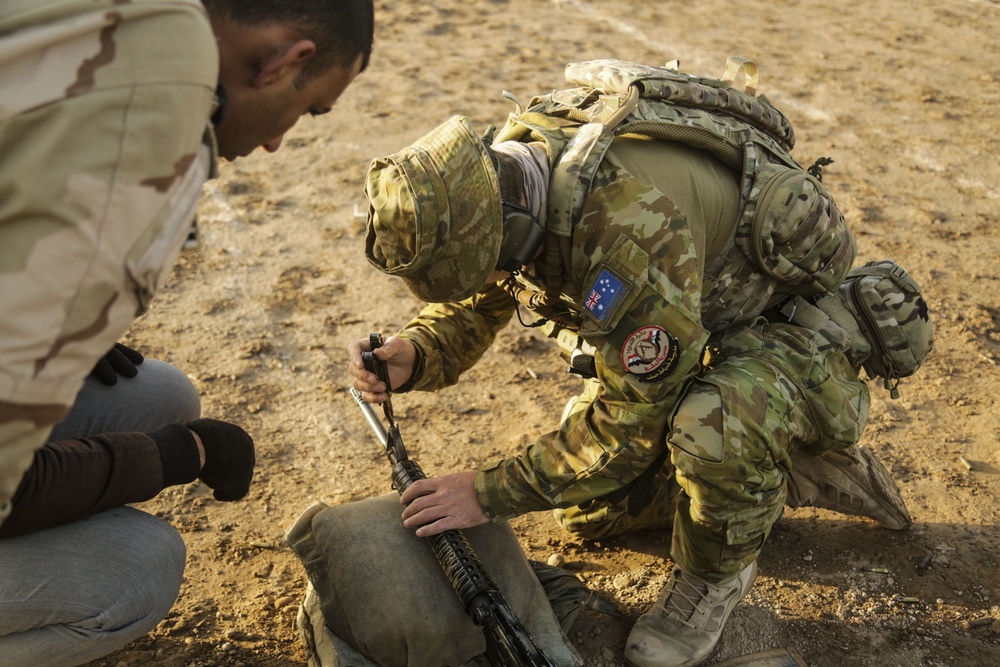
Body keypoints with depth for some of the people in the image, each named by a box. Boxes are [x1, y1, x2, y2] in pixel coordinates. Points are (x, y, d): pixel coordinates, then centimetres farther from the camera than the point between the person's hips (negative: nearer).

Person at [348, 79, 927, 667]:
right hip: (686, 339, 8)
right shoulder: (498, 184, -16)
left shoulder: (630, 228, -41)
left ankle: (716, 575, -6)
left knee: (710, 428, -41)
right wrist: (412, 355, -26)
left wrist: (491, 494, -26)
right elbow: (472, 311, -3)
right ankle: (787, 474, 23)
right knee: (589, 507, 12)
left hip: (788, 334, -8)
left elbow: (631, 419, -32)